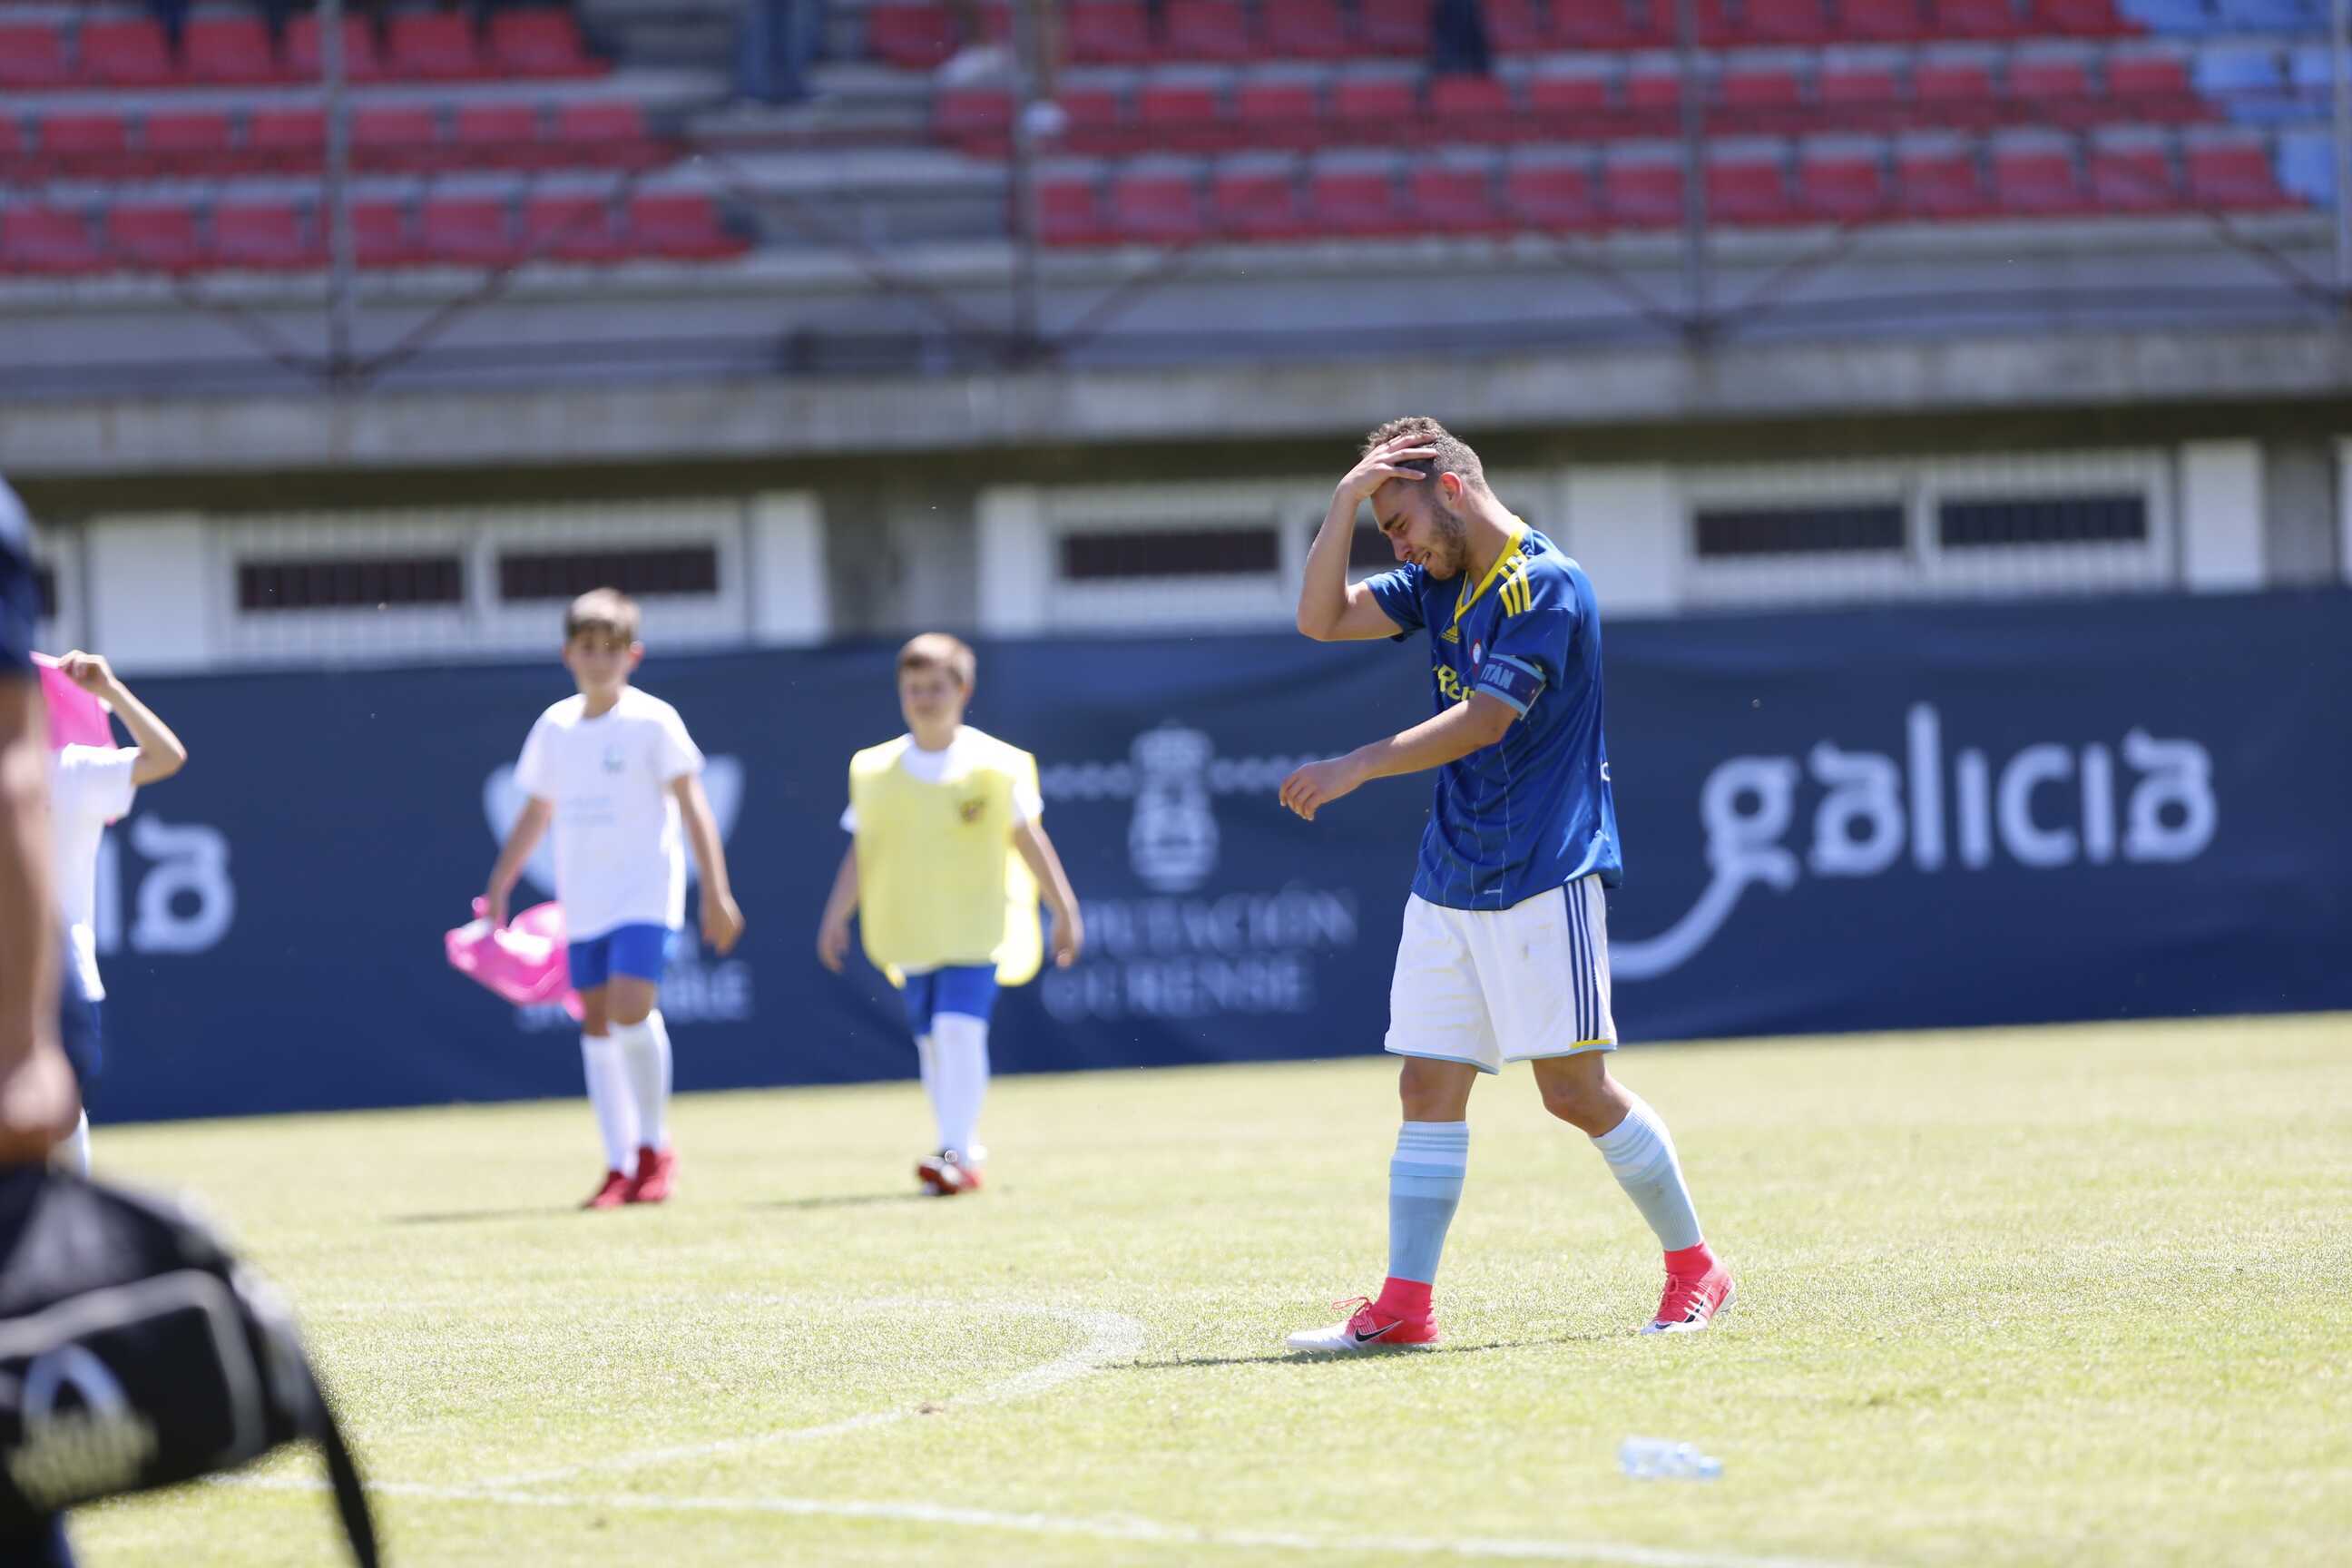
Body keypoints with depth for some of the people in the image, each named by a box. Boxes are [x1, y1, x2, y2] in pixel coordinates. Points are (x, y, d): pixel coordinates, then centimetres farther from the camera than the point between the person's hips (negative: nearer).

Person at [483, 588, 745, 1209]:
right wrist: (497, 889, 17)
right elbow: (535, 814, 20)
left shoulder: (652, 722, -5)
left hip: (646, 891, -5)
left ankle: (654, 1146, -3)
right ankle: (620, 1167, 7)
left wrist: (716, 891, -10)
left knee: (630, 1008, -19)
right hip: (583, 900, 5)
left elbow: (692, 806, -5)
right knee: (596, 1021, 3)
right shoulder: (554, 727, 9)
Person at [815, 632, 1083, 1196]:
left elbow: (1029, 840, 2)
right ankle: (966, 1151, 21)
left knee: (959, 1029, -18)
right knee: (932, 1043, 7)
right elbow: (861, 853, 8)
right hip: (910, 934, 4)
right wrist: (836, 916, -1)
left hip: (977, 929, -4)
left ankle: (957, 1154, -21)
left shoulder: (994, 765, -2)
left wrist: (1065, 910, 3)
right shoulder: (877, 772, 5)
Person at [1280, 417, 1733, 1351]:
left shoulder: (1546, 583, -13)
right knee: (1428, 1089, 2)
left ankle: (1694, 1271, 7)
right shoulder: (1439, 584, 14)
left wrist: (1359, 767, -27)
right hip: (1448, 881, 8)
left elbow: (1485, 719, -21)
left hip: (1543, 879, -8)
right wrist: (1348, 499, -1)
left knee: (1575, 1090, -7)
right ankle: (1404, 1305, 1)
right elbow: (1321, 618, 9)